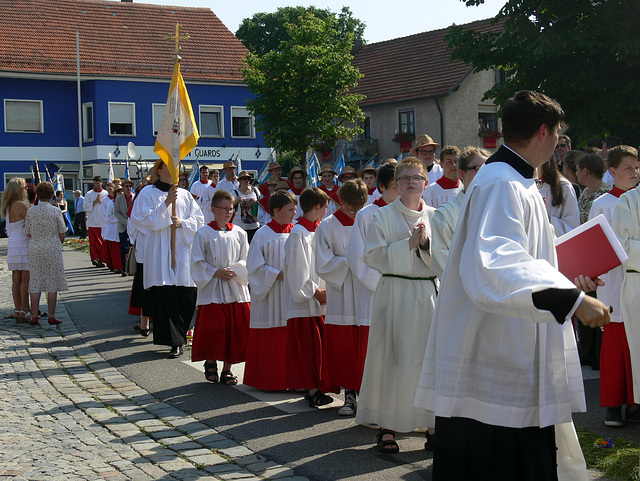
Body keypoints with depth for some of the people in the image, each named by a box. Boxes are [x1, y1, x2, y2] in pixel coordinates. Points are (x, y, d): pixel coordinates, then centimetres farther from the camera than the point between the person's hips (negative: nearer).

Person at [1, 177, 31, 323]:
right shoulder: (21, 205, -13)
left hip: (12, 245, 8)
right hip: (23, 245, -8)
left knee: (16, 280, 10)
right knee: (26, 279, -4)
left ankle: (17, 311, 13)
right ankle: (24, 312, -4)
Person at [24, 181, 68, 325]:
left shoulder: (30, 211, -1)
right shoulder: (56, 211, -7)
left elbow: (28, 234, 4)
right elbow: (62, 234, -1)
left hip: (34, 250, 2)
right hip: (53, 249, -2)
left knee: (35, 282, 7)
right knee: (52, 283, 4)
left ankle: (34, 316, 7)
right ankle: (51, 316, 4)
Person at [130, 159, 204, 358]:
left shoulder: (185, 194, 15)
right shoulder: (148, 193, 5)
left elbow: (199, 220, 12)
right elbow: (144, 219, -7)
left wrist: (182, 223, -7)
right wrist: (166, 203, -14)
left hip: (183, 250, 3)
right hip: (160, 254, -3)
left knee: (187, 296, -1)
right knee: (165, 296, -9)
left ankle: (179, 335, 19)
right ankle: (176, 342, -4)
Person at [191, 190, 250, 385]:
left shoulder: (239, 233, 7)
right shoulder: (204, 233, -1)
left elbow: (246, 260, 7)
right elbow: (198, 262, -2)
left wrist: (234, 271, -11)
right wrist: (216, 273, -13)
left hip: (235, 288, 3)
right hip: (212, 289, -3)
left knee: (236, 328, 1)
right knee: (212, 328, -3)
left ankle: (227, 369, 12)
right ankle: (211, 363, 20)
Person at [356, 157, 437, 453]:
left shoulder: (434, 216, 9)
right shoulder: (383, 216, 1)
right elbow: (373, 255, -7)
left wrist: (426, 243, -12)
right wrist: (408, 244, -14)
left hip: (429, 292, 3)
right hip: (394, 292, -3)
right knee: (392, 359, -2)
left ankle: (433, 422, 14)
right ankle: (386, 426, 7)